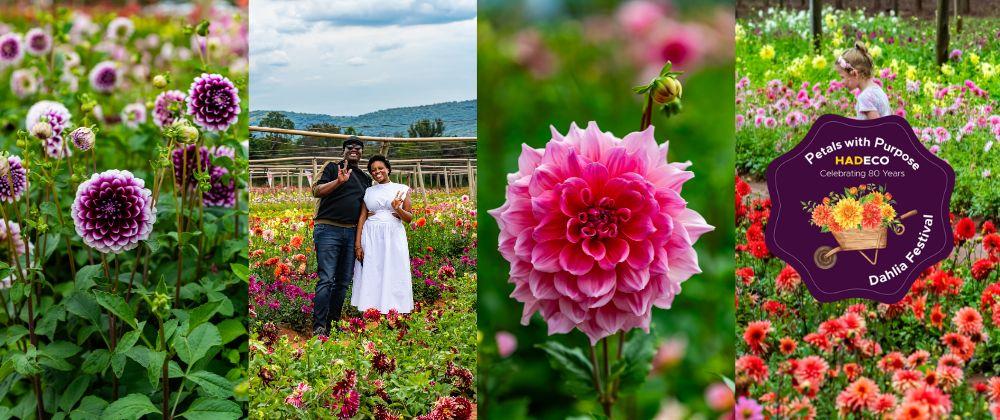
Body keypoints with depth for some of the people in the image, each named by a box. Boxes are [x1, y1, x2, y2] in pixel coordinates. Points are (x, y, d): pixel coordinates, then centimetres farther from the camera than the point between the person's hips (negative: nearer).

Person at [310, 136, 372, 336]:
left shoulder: (365, 178, 21)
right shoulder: (332, 167, 5)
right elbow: (316, 191, -8)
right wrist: (339, 181, -21)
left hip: (351, 232, 6)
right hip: (328, 229, -6)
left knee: (344, 281, 6)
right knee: (326, 280, -13)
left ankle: (334, 324, 14)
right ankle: (318, 327, -14)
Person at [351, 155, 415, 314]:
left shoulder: (402, 189, 7)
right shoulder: (368, 191, 11)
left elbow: (409, 218, 6)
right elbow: (362, 217, 7)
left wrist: (398, 209, -15)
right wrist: (358, 244, -3)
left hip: (394, 237, -1)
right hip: (371, 237, 1)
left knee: (393, 276, -2)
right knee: (371, 277, -1)